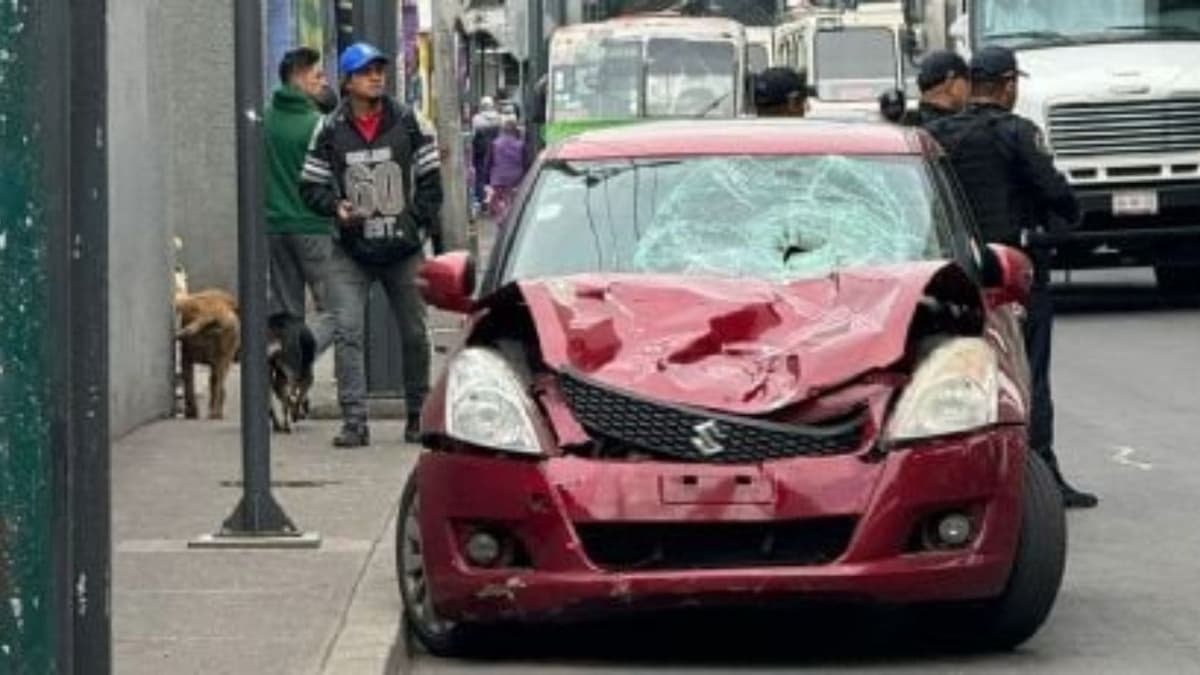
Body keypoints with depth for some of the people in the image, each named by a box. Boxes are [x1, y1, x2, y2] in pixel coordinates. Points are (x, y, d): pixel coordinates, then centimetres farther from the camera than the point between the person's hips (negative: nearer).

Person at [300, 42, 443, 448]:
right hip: (350, 251, -1)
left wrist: (419, 220, -4)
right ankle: (354, 421, -11)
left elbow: (430, 178, 7)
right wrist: (336, 207, -14)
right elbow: (312, 186, 5)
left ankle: (418, 415, 26)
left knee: (414, 333, 10)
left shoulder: (407, 122, 2)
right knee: (347, 332, -12)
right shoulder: (331, 130, -1)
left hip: (404, 250, 1)